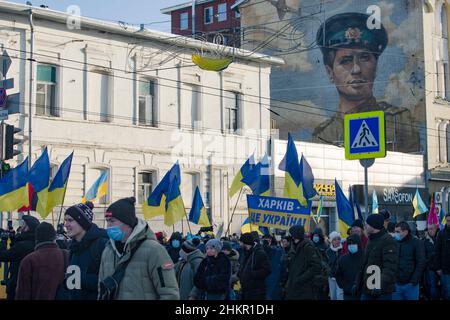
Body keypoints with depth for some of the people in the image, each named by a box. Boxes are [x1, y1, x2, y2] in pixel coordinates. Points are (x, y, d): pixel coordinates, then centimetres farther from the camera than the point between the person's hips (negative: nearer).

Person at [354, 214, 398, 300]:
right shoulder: (370, 241, 17)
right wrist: (357, 283, 19)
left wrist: (380, 286, -31)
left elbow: (390, 268, -21)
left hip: (383, 291, -8)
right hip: (366, 290, 8)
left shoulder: (388, 241, -11)